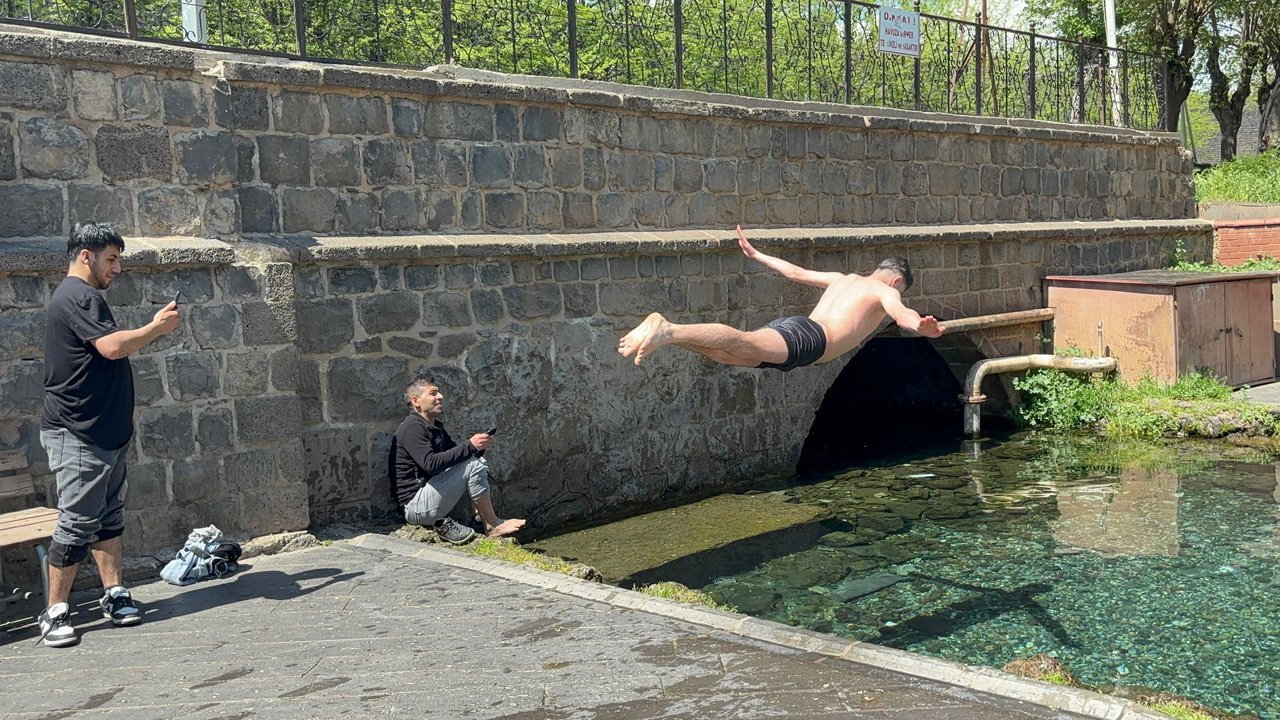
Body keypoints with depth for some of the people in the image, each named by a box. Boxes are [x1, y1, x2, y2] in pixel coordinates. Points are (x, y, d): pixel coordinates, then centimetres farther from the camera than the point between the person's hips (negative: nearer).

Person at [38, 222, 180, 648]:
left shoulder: (80, 297, 19)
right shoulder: (78, 297, -15)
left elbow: (110, 351, 23)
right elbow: (113, 346, -28)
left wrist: (155, 329, 13)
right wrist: (156, 327, -14)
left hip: (104, 433, 11)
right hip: (79, 437, -11)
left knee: (109, 515, 11)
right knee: (78, 522, -7)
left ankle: (114, 595, 15)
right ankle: (55, 613, 0)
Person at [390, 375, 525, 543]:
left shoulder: (436, 427, 17)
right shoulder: (412, 428, -14)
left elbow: (454, 457, 17)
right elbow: (431, 464, -28)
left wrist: (478, 446, -5)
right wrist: (470, 446, -25)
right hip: (415, 505, -10)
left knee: (480, 462, 8)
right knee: (472, 464, -18)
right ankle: (492, 526, -8)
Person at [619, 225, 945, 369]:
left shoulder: (844, 278, 38)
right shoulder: (885, 290, 17)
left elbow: (796, 272, 40)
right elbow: (899, 312, -8)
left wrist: (756, 255, 50)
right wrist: (921, 327, -28)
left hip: (788, 324, 8)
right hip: (809, 337, -8)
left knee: (726, 354, -15)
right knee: (745, 345, -34)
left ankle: (665, 329, -37)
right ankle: (668, 331, -56)